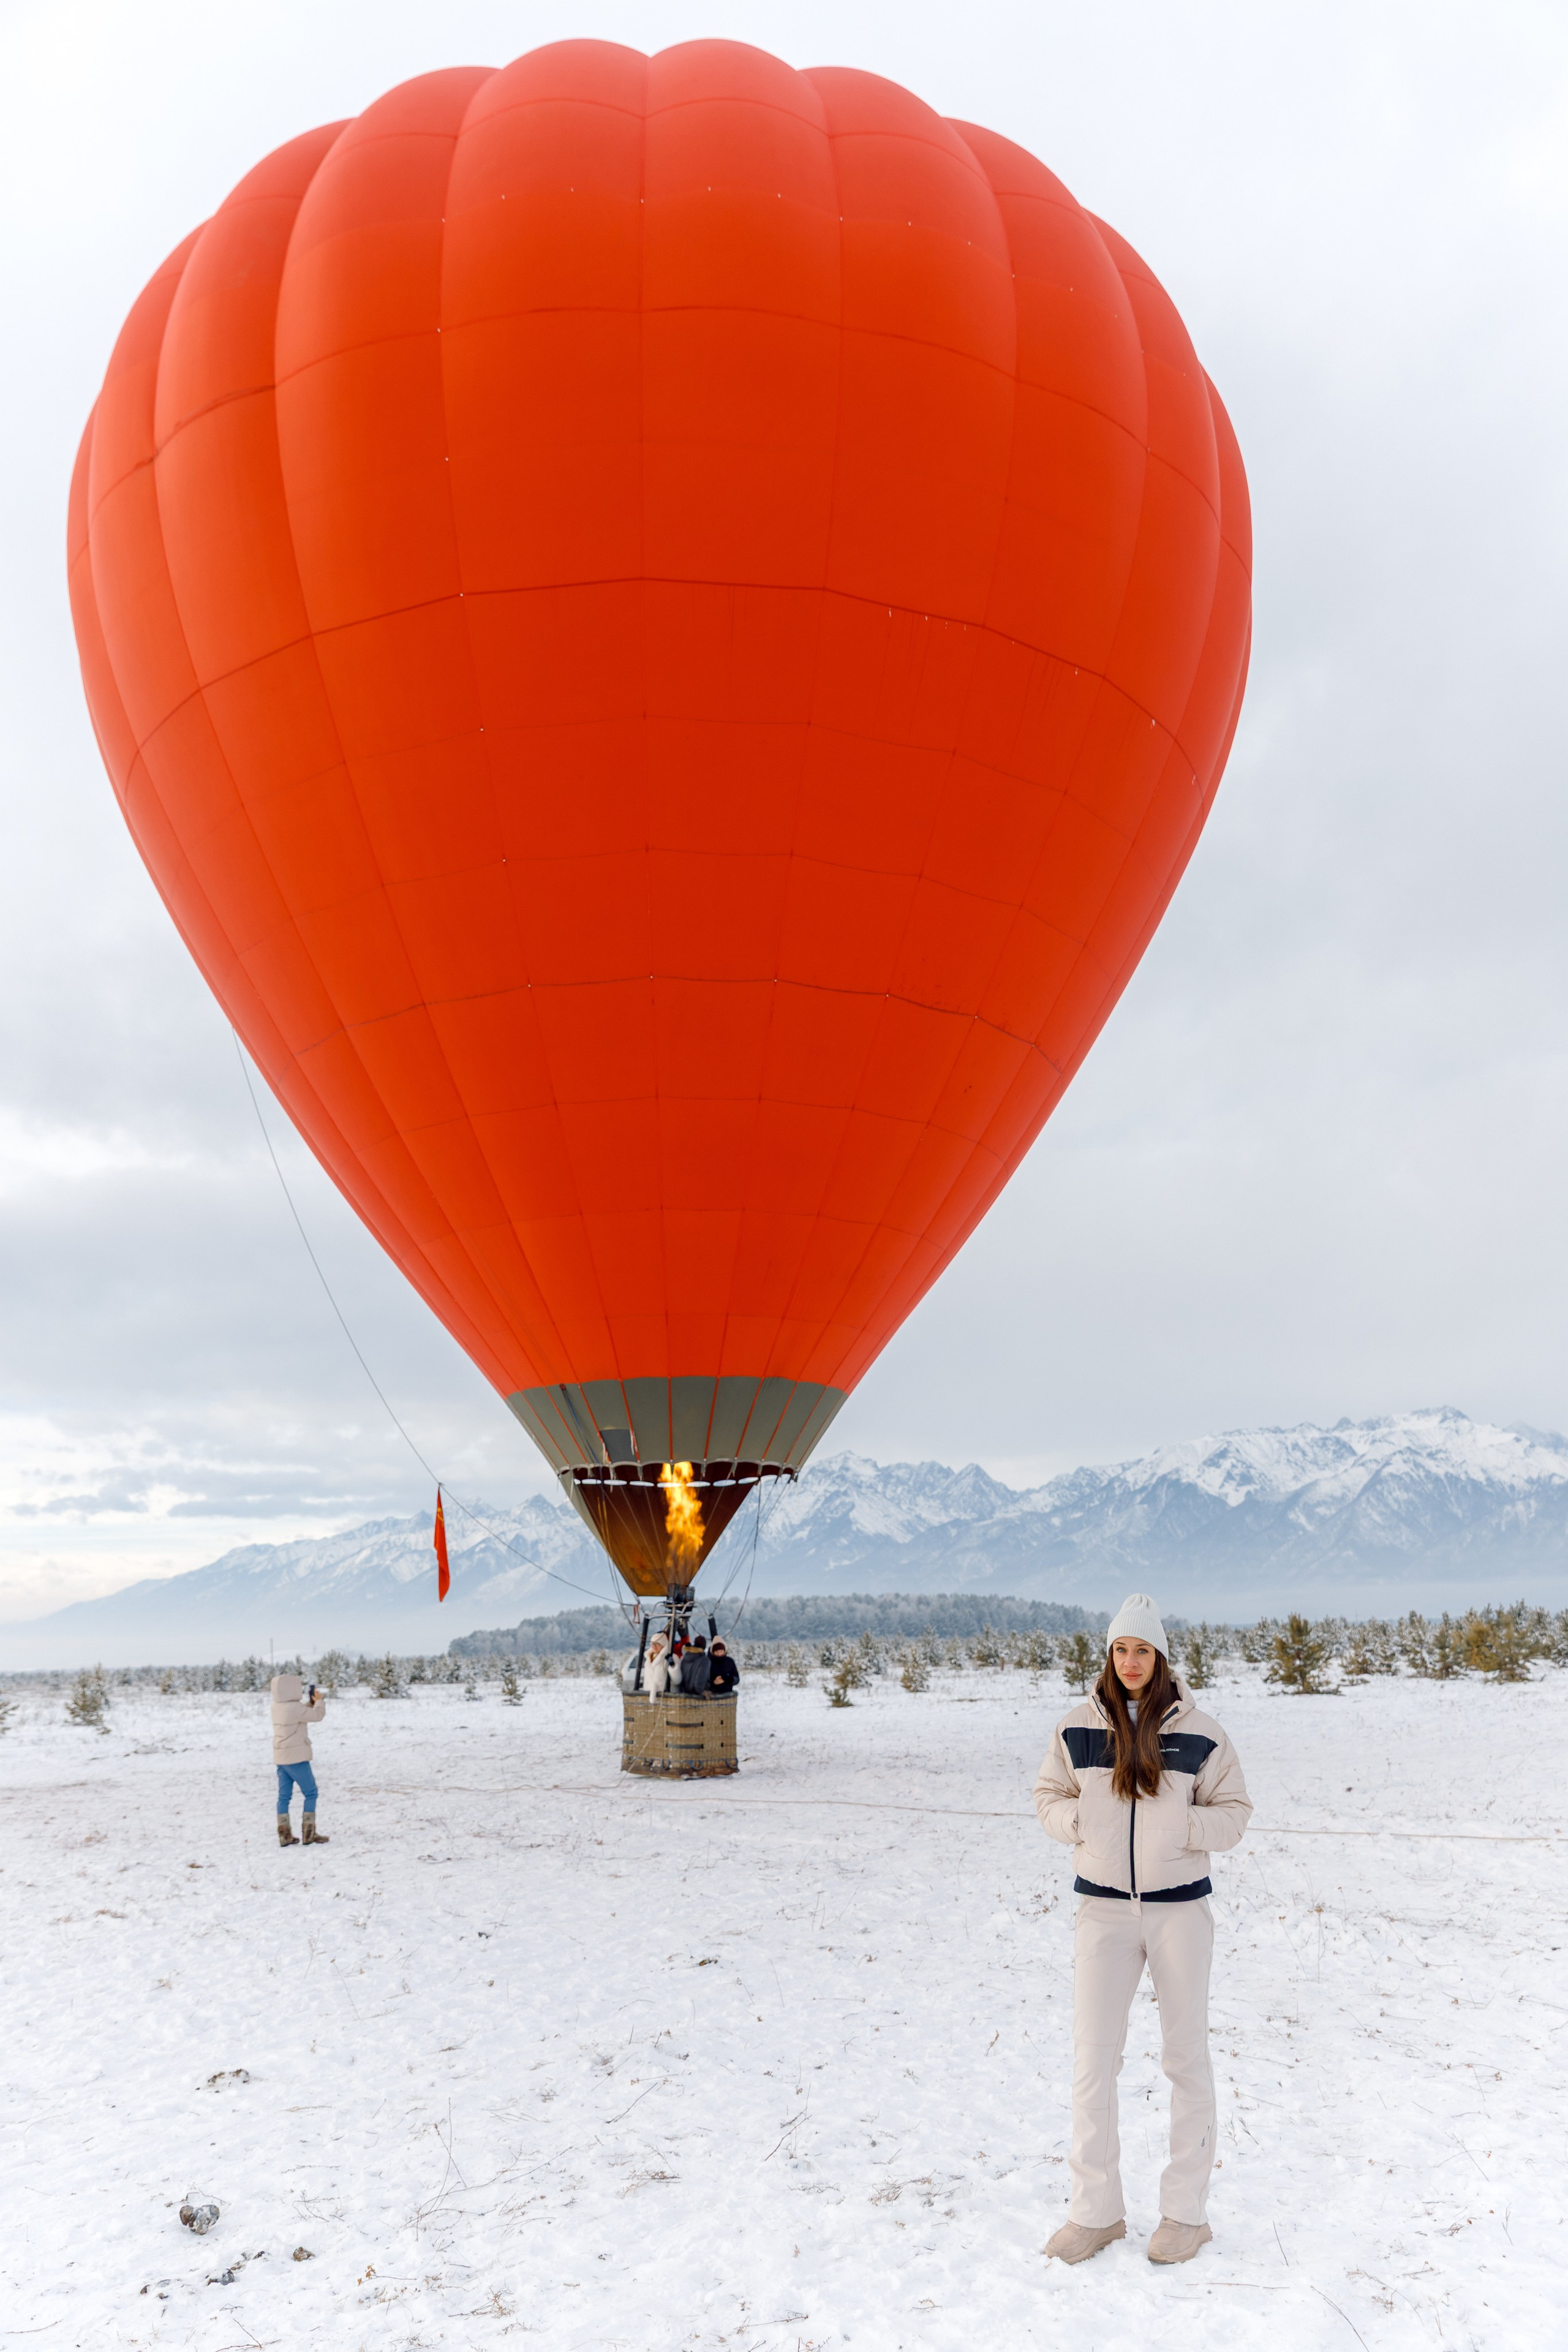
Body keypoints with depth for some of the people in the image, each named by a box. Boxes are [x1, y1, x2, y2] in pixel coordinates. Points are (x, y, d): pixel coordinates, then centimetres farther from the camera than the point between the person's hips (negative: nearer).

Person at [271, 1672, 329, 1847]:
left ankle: (284, 1835, 11)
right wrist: (319, 1701, 0)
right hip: (296, 1758, -8)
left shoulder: (277, 1707, 7)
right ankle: (308, 1835, 0)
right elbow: (317, 1716, -16)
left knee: (284, 1796, 9)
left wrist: (311, 1702, 11)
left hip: (281, 1758, 8)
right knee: (310, 1793, 0)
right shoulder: (294, 1708, -21)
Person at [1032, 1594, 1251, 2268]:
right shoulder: (1077, 1729, -2)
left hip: (1180, 1908, -1)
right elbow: (1049, 1796, 9)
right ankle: (1096, 2209, 16)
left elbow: (1233, 1812, 0)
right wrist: (1081, 1822, -10)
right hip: (1102, 1909, 1)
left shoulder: (1198, 1733, -6)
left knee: (1185, 2056, 8)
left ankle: (1186, 2211, 21)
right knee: (1092, 2059, 2)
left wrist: (1179, 1826, -17)